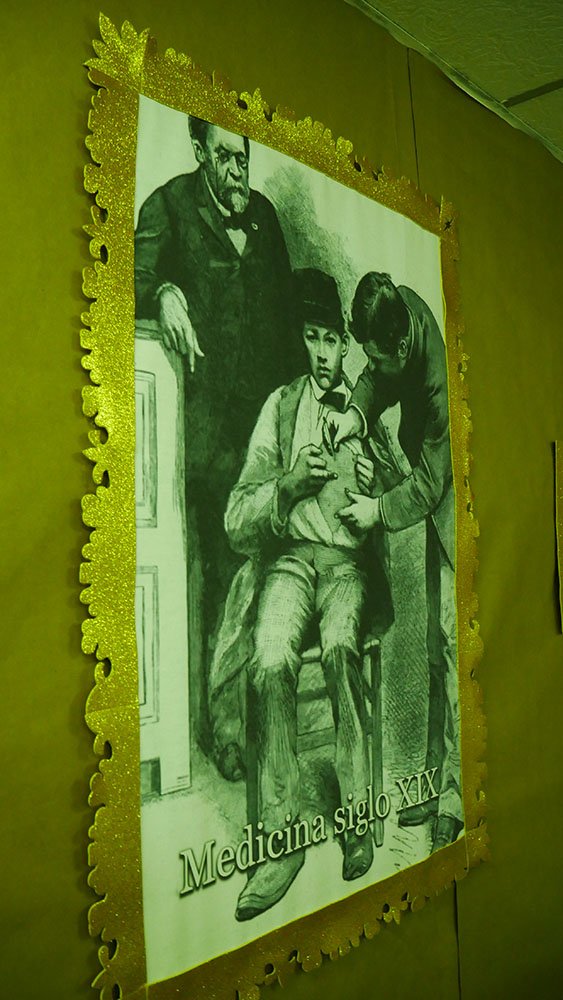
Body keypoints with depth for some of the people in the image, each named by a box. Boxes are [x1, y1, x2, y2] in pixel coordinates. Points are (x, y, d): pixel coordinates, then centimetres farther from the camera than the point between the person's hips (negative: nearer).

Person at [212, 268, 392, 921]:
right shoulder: (280, 405, 10)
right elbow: (237, 520, 5)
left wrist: (374, 489, -8)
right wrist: (290, 482, -13)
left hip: (349, 556, 0)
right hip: (289, 554, 0)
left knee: (340, 646, -34)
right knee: (272, 658, -31)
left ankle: (357, 812, -19)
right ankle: (281, 833, -20)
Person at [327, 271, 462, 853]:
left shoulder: (443, 385, -29)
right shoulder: (402, 321, -7)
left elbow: (430, 484, -22)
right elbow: (379, 379, 12)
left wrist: (378, 511, -13)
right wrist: (357, 413, -6)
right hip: (438, 519, 9)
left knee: (452, 638, -7)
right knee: (436, 647, 12)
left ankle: (456, 791, 6)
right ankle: (436, 778, 24)